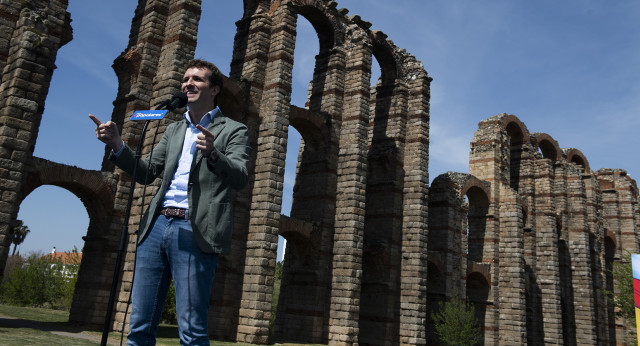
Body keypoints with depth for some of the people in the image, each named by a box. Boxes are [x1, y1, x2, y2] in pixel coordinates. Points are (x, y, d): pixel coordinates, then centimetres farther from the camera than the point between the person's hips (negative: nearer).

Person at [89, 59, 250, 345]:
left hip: (194, 232, -5)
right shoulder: (173, 130, 23)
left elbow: (240, 178, -9)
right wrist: (117, 145, 3)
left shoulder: (233, 131, 6)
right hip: (157, 226, 6)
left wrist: (213, 154, -28)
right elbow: (146, 173, 19)